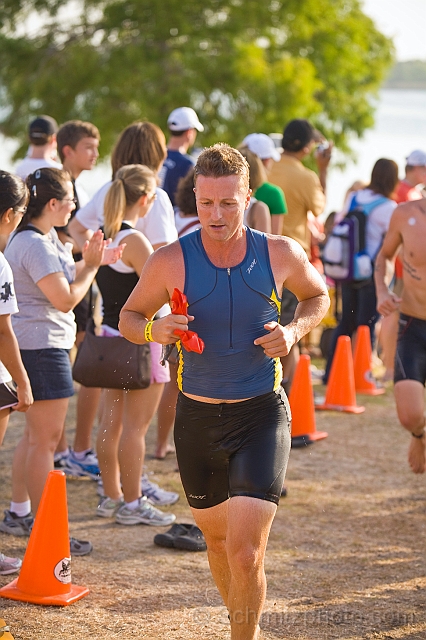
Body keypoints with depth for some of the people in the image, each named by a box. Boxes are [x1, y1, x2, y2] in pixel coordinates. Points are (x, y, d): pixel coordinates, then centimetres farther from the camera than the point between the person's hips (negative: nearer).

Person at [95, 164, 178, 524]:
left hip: (111, 335, 9)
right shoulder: (135, 241, -19)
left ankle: (112, 496, 24)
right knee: (135, 426, -1)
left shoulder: (103, 236, 7)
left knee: (112, 422, 14)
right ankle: (132, 505, 6)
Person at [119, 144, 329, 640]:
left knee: (245, 552, -15)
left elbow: (317, 295, 13)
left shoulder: (280, 254, -8)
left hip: (262, 414, -2)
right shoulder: (171, 261, -10)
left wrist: (294, 331, -8)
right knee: (217, 538, 20)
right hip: (197, 416, 2)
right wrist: (154, 330, -19)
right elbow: (129, 317, 4)